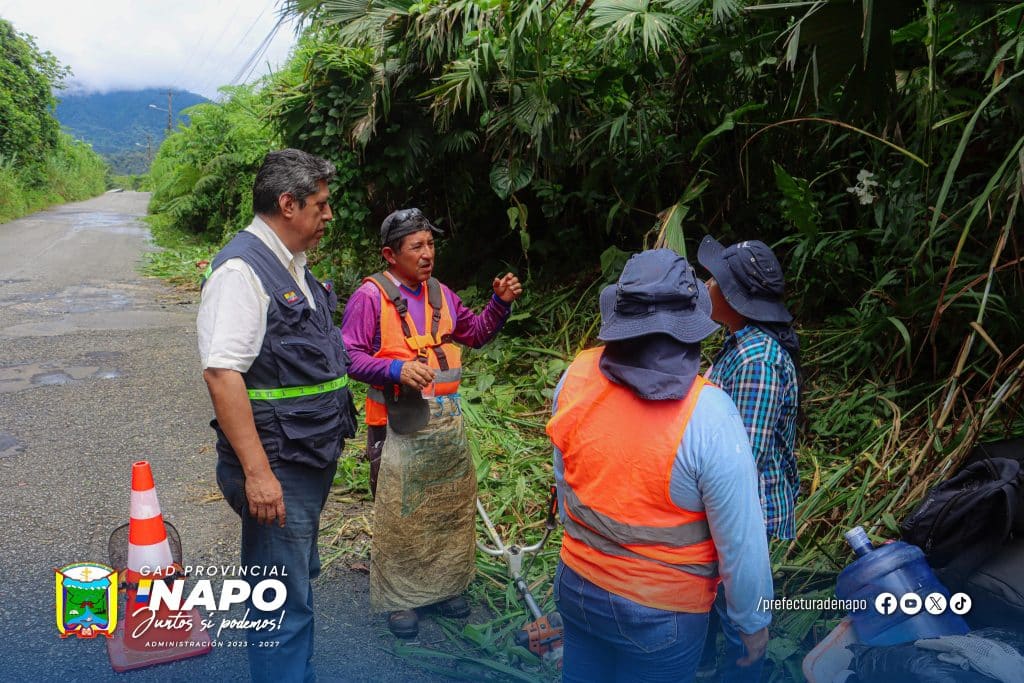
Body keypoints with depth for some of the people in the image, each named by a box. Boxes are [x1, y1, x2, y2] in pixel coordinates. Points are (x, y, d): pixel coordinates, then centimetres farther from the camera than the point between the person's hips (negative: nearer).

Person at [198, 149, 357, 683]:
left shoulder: (292, 265, 12)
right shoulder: (241, 269, -17)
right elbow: (222, 374, -25)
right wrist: (258, 472, -27)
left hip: (311, 460, 10)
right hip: (276, 468, -10)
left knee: (299, 579, 23)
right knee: (283, 603, 0)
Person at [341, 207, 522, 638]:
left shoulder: (440, 294, 11)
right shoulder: (371, 296, -9)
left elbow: (476, 333, 20)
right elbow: (351, 357, -12)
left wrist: (501, 303, 5)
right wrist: (397, 368, -25)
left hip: (447, 420, 7)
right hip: (400, 425, -6)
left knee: (452, 506, 16)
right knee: (399, 514, 3)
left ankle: (443, 585, 34)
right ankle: (397, 599, 21)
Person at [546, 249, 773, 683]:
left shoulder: (575, 377, -14)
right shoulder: (708, 415, -28)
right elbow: (741, 542, -19)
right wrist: (753, 622, -2)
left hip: (577, 586, 4)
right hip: (661, 611, -3)